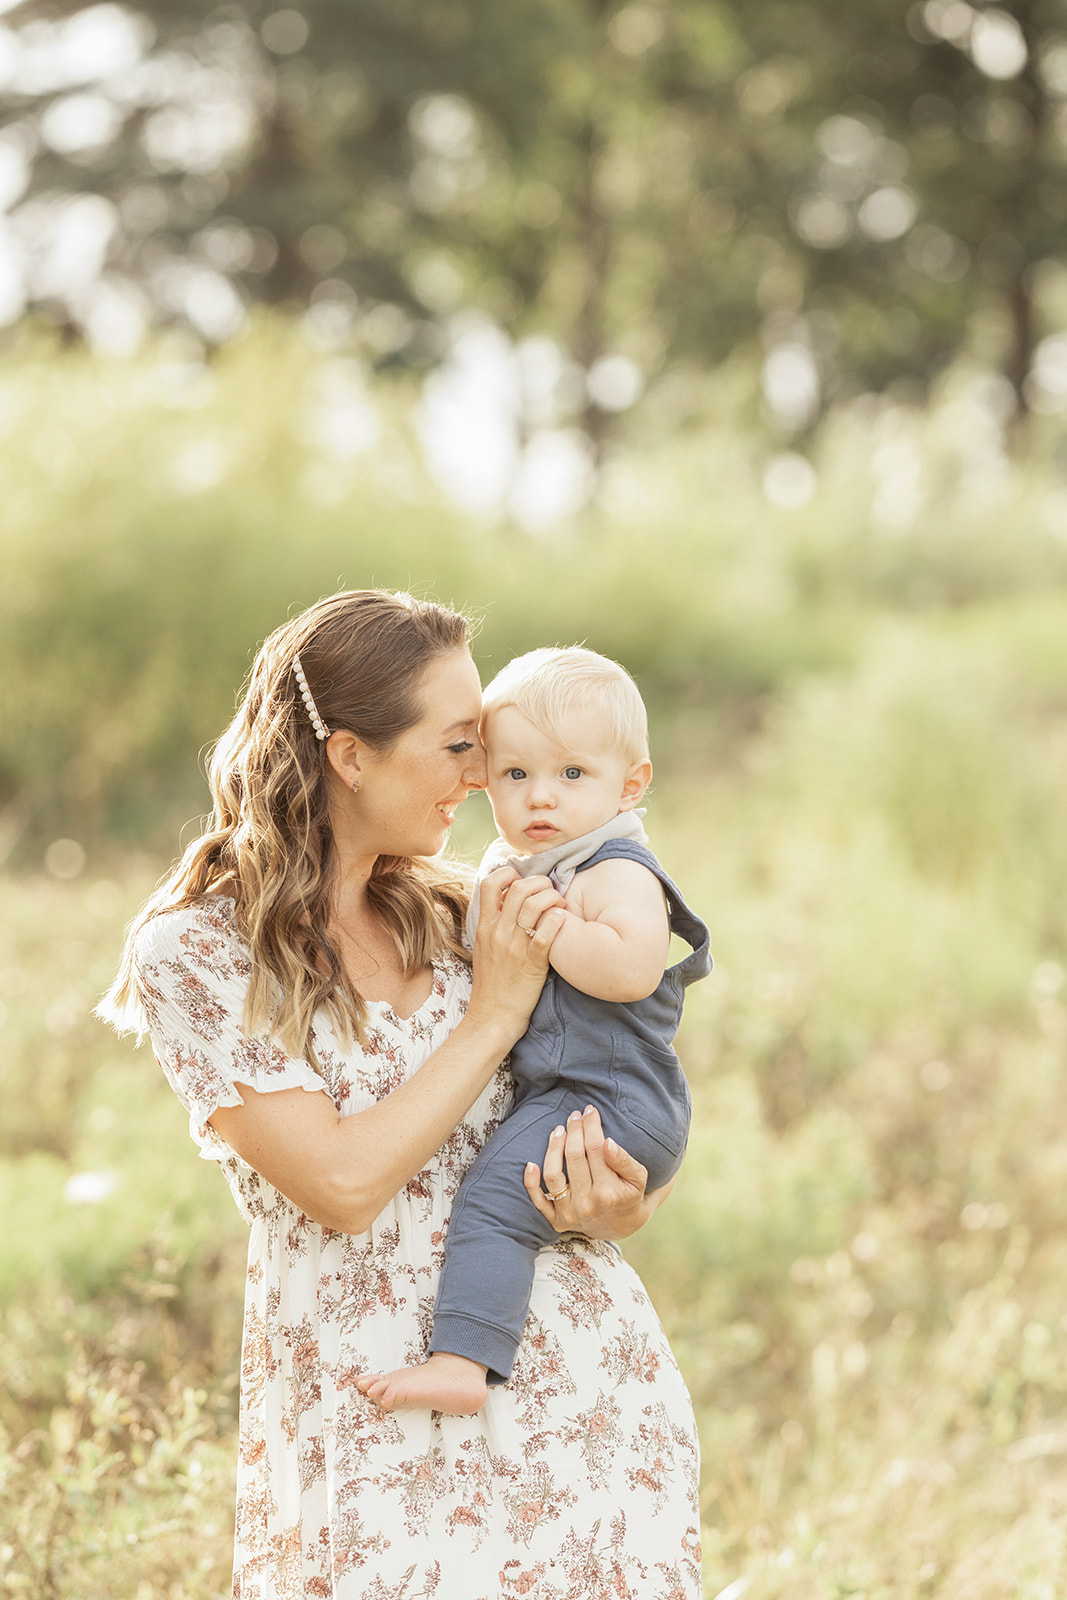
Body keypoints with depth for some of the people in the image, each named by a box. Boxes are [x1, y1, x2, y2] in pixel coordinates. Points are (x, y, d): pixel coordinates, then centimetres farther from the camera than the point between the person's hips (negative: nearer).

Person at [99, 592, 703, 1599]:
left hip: (583, 1366, 5)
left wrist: (611, 1211, -5)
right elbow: (343, 1184, -17)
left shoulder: (449, 917, 9)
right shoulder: (193, 954, -8)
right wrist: (495, 1014, -11)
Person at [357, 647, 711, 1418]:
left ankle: (461, 1362, -29)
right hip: (550, 1094, 11)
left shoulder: (617, 872, -15)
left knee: (493, 1198, -24)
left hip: (611, 1104, -11)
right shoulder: (510, 867, 13)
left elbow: (631, 969, -36)